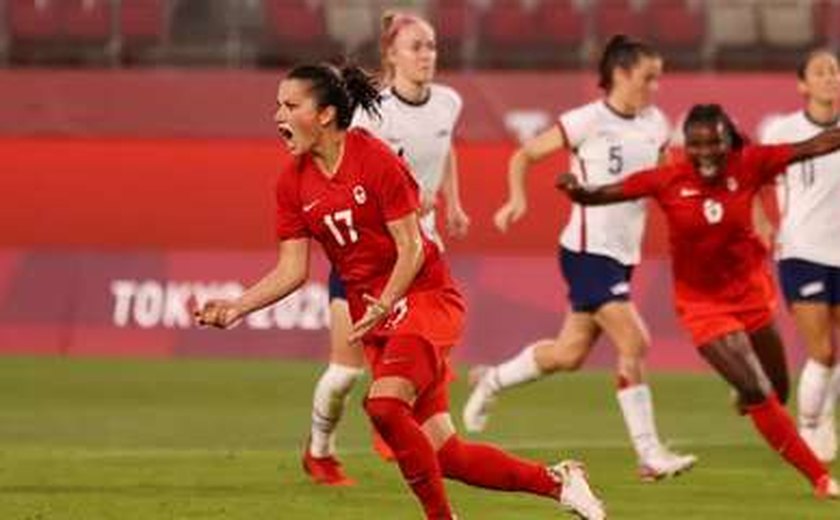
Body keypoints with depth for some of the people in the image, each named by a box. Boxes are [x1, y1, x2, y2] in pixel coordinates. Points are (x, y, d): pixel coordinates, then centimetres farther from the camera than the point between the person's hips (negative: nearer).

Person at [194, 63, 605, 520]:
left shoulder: (375, 160, -14)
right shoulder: (293, 184, 3)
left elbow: (411, 248, -14)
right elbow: (292, 271, 2)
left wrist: (383, 306, -28)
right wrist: (234, 308, -11)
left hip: (425, 298, -6)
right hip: (372, 313, 6)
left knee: (384, 405, -30)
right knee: (443, 454, 0)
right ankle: (556, 482, 17)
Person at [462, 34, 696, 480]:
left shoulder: (654, 124, 7)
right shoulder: (588, 121, -10)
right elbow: (525, 155, -4)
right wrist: (517, 199, -20)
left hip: (623, 254, 7)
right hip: (588, 251, -7)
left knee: (570, 354, 13)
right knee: (633, 343, -15)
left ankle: (491, 381, 37)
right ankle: (650, 455, -12)